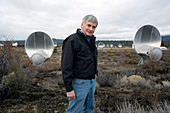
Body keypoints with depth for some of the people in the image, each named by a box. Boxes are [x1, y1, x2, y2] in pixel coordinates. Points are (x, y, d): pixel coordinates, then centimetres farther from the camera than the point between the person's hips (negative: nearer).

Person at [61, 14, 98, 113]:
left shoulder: (91, 40, 12)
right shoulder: (72, 40, -15)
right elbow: (66, 67, -19)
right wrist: (69, 89, -19)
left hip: (92, 81, 8)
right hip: (79, 82, -8)